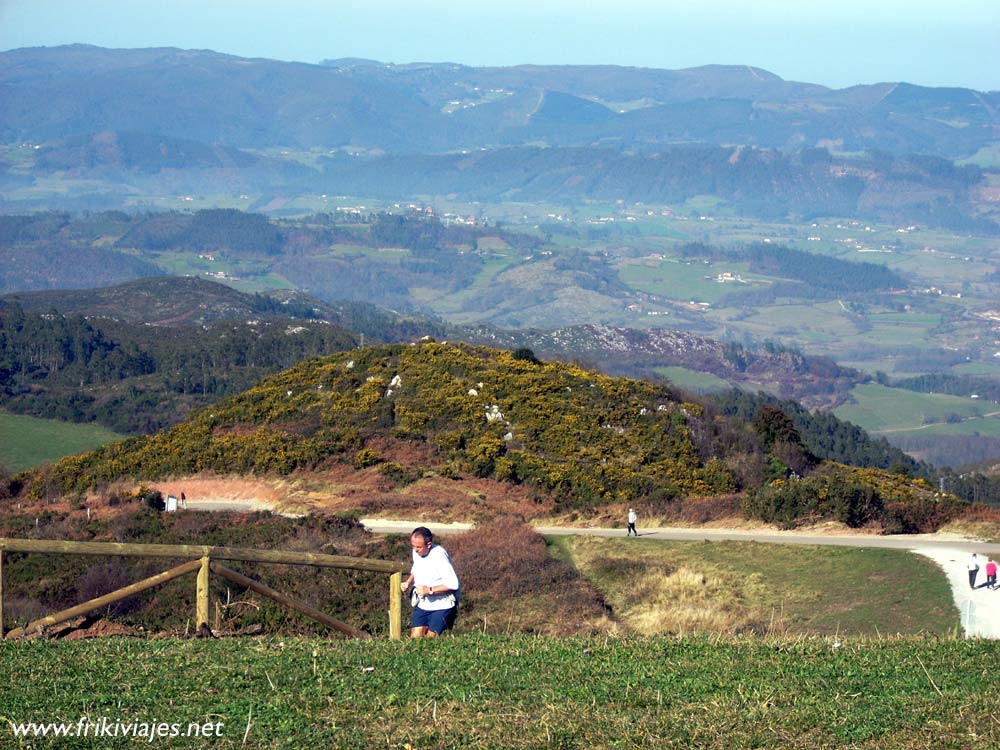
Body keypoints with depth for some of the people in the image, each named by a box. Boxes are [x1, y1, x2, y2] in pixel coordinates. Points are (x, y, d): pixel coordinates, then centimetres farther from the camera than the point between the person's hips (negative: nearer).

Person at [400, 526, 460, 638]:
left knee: (430, 639, -8)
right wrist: (409, 582, 1)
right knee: (415, 638, -1)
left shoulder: (439, 555, -24)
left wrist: (430, 590, -29)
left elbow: (453, 584, -25)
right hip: (423, 603, 6)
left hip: (441, 605, -6)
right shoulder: (416, 552, -2)